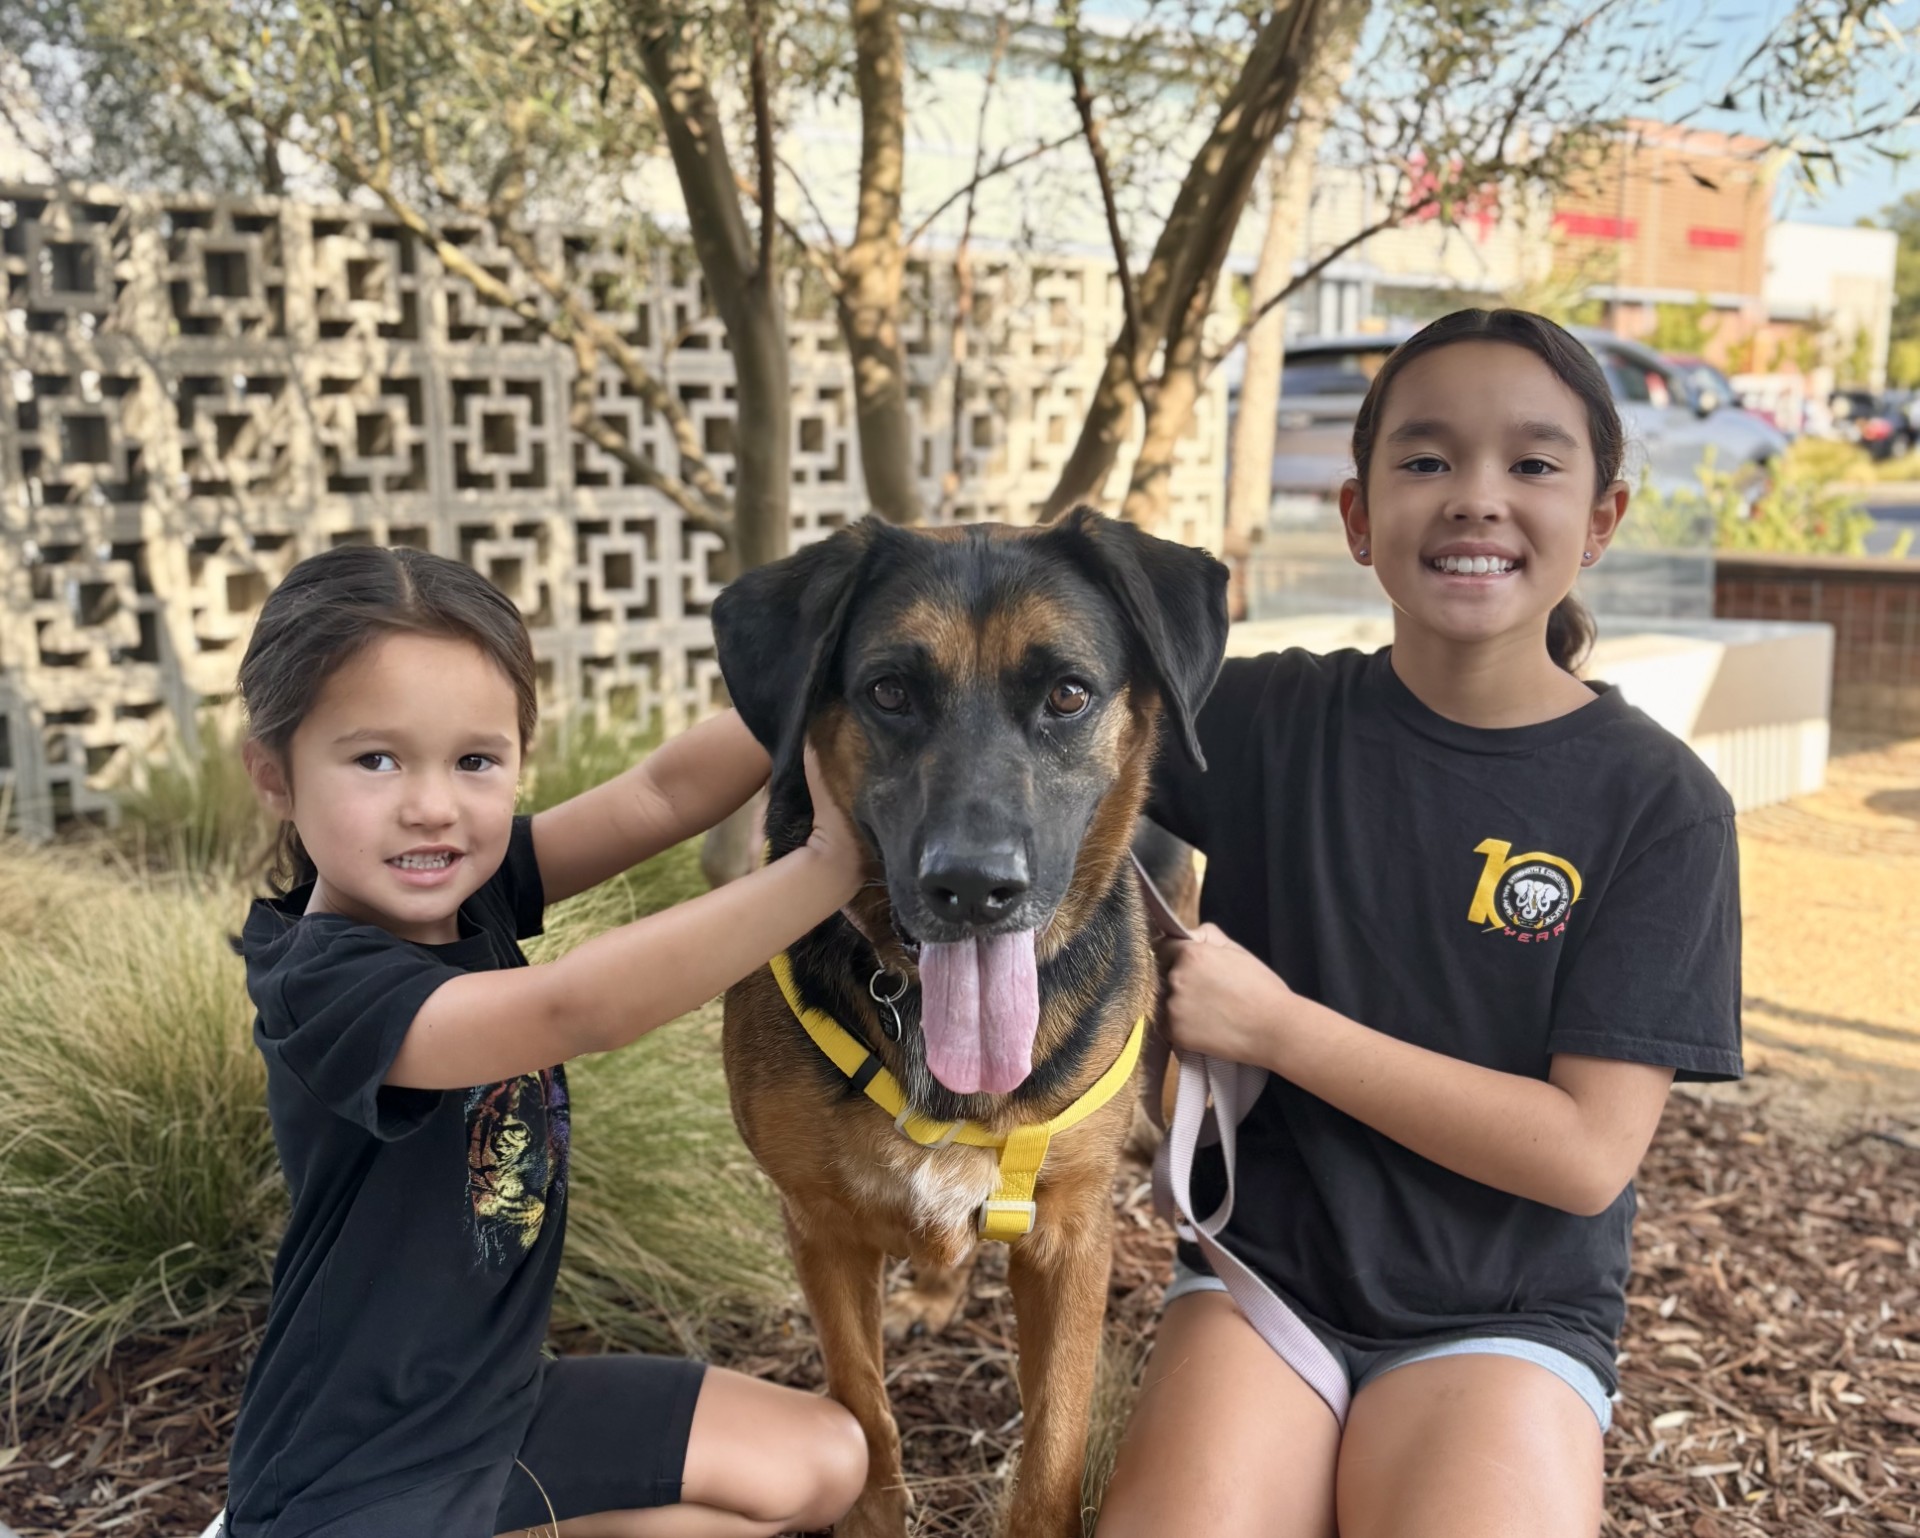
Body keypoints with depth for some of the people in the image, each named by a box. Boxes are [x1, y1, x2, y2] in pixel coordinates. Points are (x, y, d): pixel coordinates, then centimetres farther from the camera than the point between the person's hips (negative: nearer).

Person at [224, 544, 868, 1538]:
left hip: (507, 1397, 8)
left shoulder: (469, 890, -6)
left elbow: (659, 796, -17)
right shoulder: (320, 985, -27)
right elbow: (574, 1011, -41)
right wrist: (829, 864, -41)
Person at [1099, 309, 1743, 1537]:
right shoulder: (1258, 721, -4)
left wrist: (1277, 1026, -18)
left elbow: (1588, 1153, -12)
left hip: (1507, 1325, 0)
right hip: (1263, 1278, 1)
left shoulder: (1658, 803, -8)